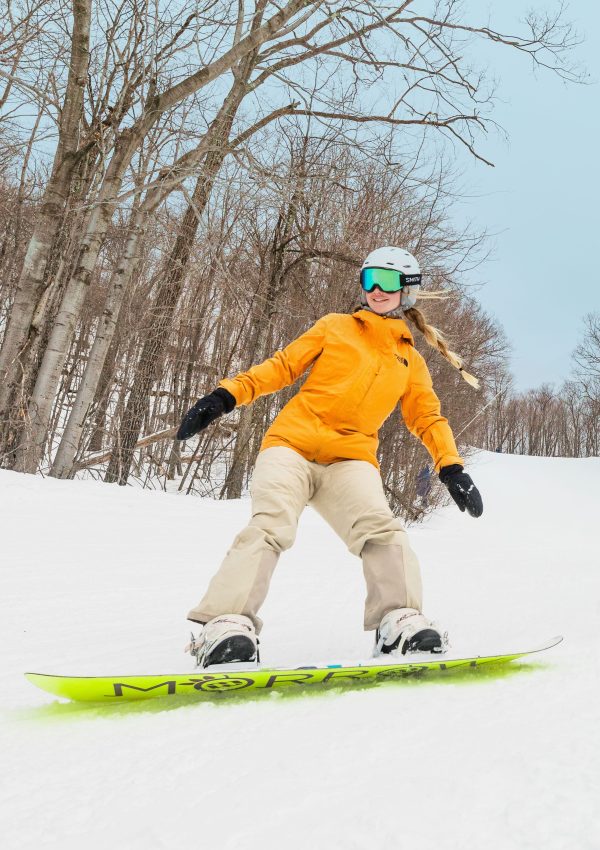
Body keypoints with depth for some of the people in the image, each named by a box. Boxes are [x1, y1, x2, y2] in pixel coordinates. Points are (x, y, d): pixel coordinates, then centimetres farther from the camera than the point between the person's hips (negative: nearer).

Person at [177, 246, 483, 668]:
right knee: (270, 526, -24)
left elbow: (428, 417, 21)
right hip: (292, 443, -2)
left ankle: (401, 621, -18)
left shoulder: (412, 362, 21)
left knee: (382, 529, -23)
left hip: (351, 459, 2)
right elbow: (282, 366, 11)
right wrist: (226, 395, 0)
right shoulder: (335, 327, 15)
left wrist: (452, 467, 4)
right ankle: (227, 625, -26)